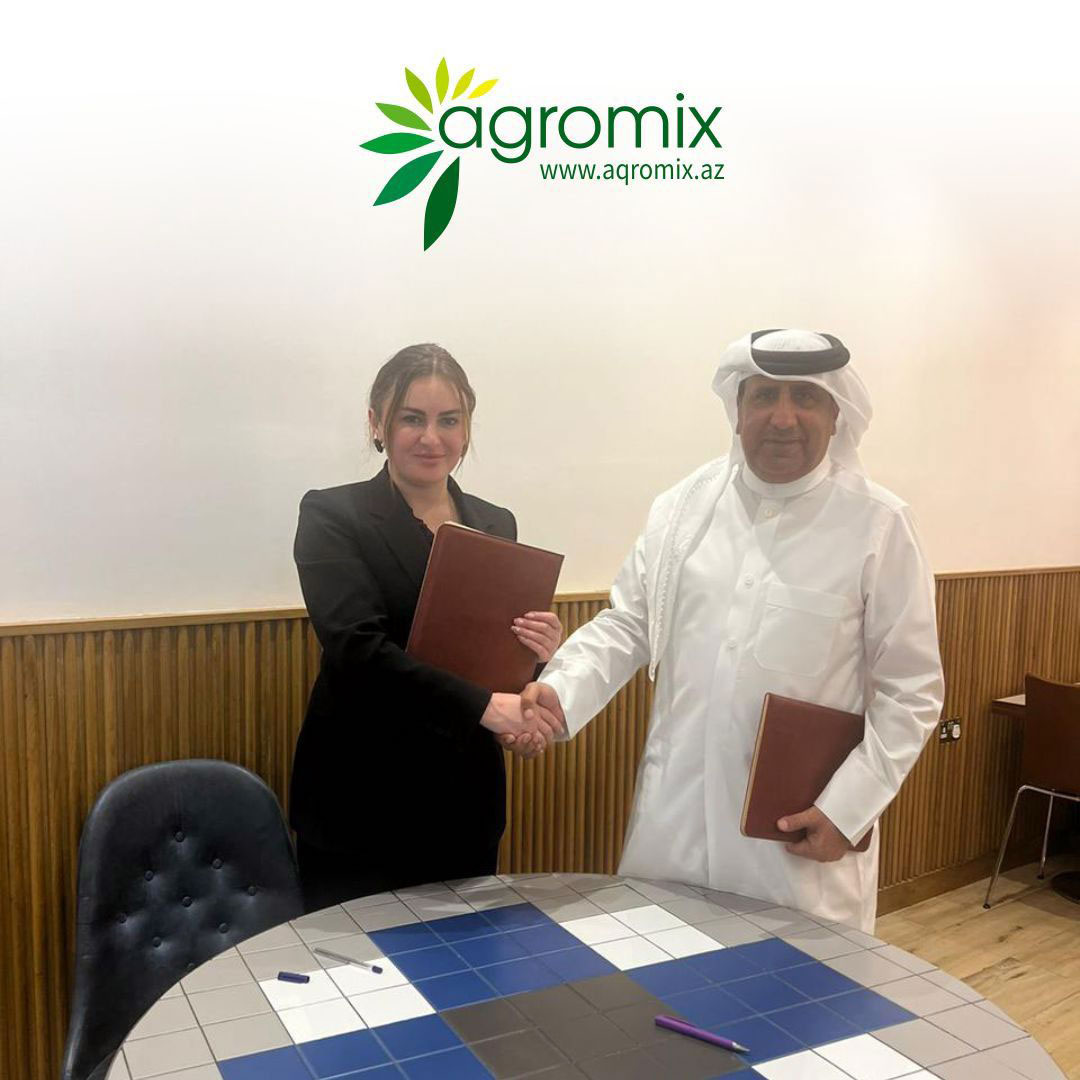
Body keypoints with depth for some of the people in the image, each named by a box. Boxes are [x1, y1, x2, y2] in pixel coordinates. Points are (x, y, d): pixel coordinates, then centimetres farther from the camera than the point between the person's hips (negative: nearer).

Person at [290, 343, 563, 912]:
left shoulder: (495, 524, 8)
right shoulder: (331, 516, -6)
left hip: (466, 799, 4)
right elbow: (358, 647, -19)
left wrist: (537, 652, -8)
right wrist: (482, 705, -26)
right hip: (361, 801, -4)